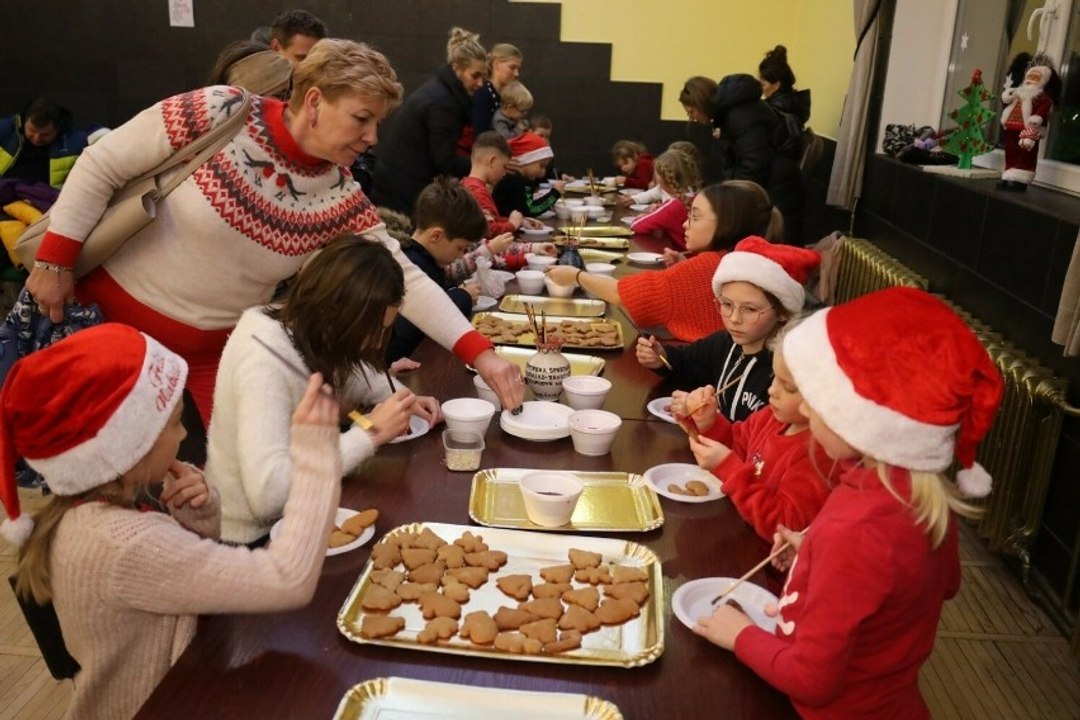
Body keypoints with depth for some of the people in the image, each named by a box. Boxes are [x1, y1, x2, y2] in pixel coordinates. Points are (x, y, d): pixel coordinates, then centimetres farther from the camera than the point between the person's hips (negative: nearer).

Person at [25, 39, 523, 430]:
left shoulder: (339, 196, -10)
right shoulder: (218, 114, -20)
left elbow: (404, 277, -13)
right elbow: (102, 165, -11)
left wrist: (479, 353, -23)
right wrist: (55, 259, -13)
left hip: (216, 347, 3)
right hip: (112, 310, -2)